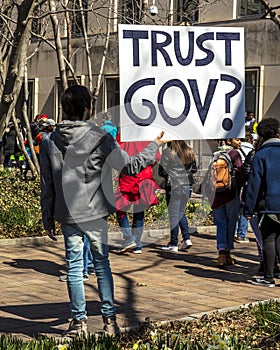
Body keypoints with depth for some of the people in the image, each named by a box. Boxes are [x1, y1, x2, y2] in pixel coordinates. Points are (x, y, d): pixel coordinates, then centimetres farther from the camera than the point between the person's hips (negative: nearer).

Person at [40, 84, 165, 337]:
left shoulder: (49, 142, -1)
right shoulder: (100, 138, -10)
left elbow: (47, 186, 3)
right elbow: (131, 167, -5)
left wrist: (48, 220, 12)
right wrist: (155, 146, 9)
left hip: (67, 216, 2)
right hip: (96, 214, -2)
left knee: (74, 267, 8)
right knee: (102, 264, 9)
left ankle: (79, 322, 11)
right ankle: (110, 321, 11)